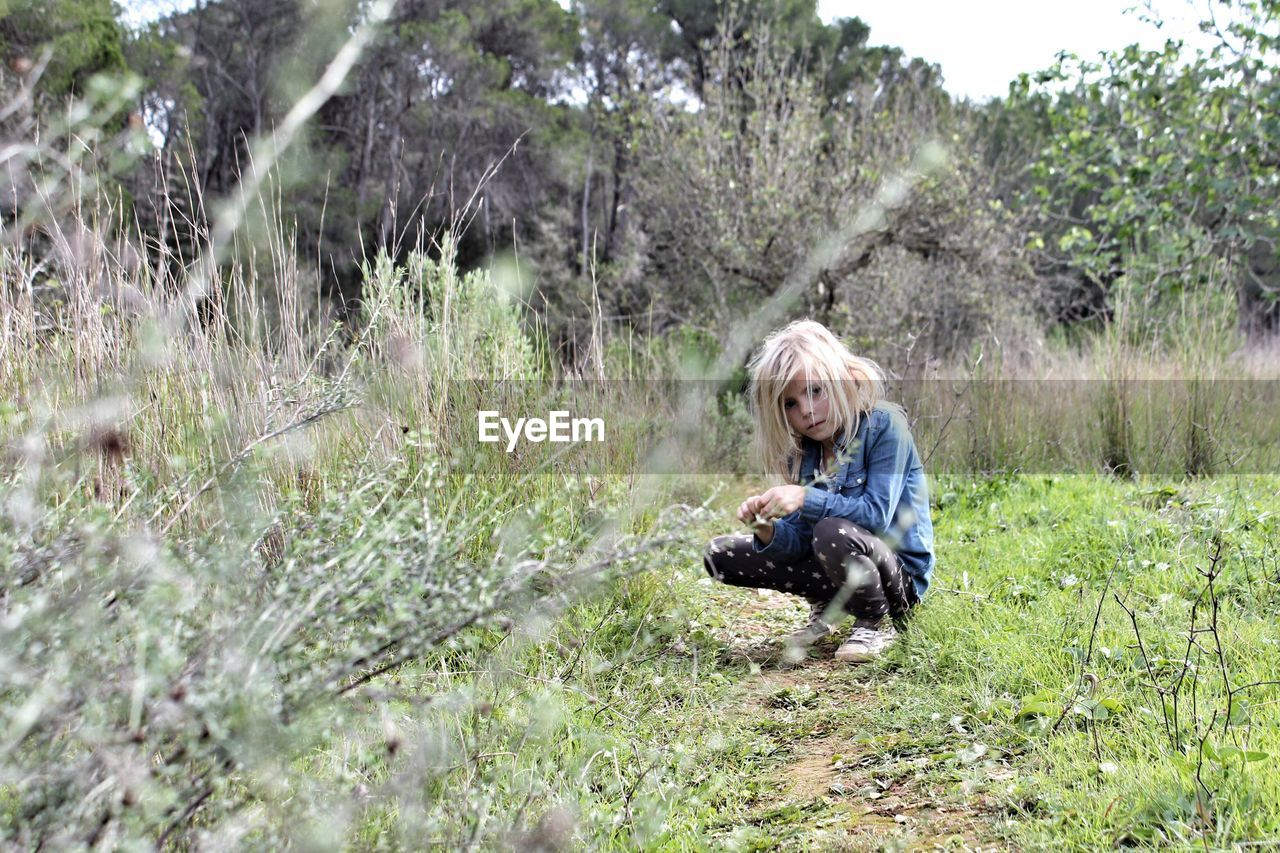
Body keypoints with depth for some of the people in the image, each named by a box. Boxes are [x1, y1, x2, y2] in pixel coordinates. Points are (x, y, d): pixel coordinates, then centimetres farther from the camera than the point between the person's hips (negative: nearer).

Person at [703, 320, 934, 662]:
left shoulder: (884, 425, -16)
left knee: (833, 532, -39)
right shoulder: (802, 449, 2)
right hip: (839, 564, 7)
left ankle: (877, 624, -10)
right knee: (719, 555, 0)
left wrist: (805, 498, -33)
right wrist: (766, 530, -24)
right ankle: (825, 605, 13)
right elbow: (798, 542, -2)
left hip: (901, 577, -6)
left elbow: (876, 514, -25)